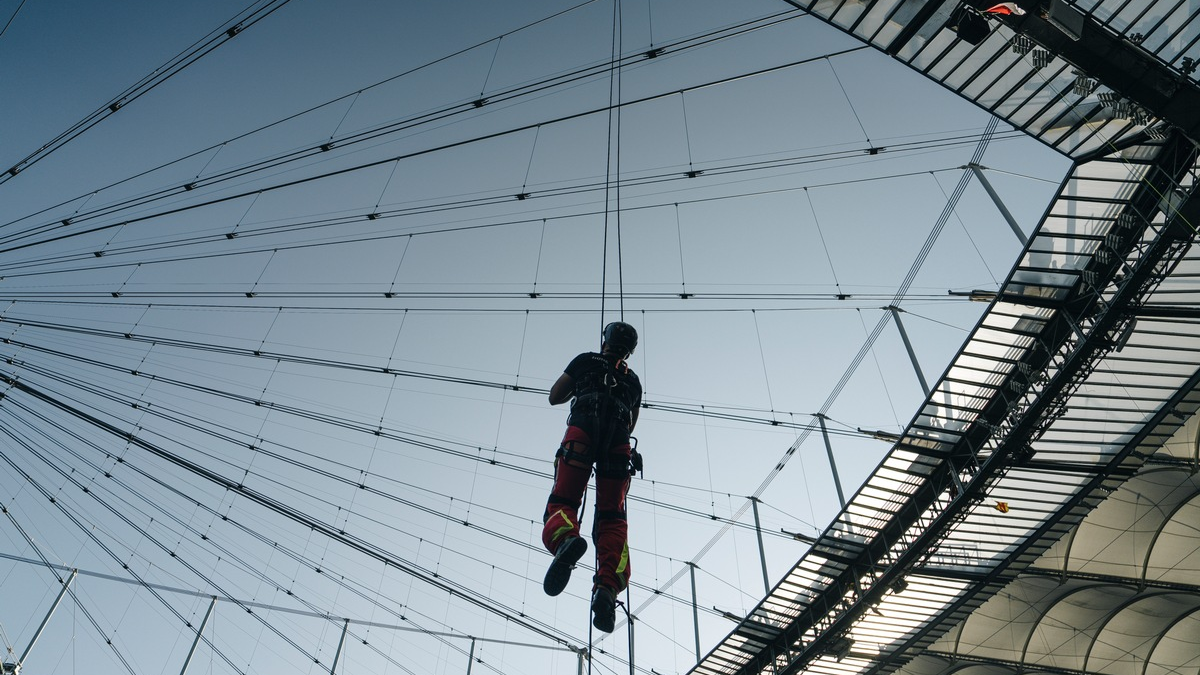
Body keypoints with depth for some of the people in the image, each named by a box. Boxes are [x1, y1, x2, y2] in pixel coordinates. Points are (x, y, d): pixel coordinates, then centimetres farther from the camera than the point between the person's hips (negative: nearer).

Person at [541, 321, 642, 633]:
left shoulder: (586, 360, 24)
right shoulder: (633, 380, 33)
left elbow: (554, 397, 26)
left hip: (582, 430, -2)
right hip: (619, 442, 3)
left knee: (562, 501, -7)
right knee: (612, 518, -3)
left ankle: (564, 539, -41)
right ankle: (607, 589, -23)